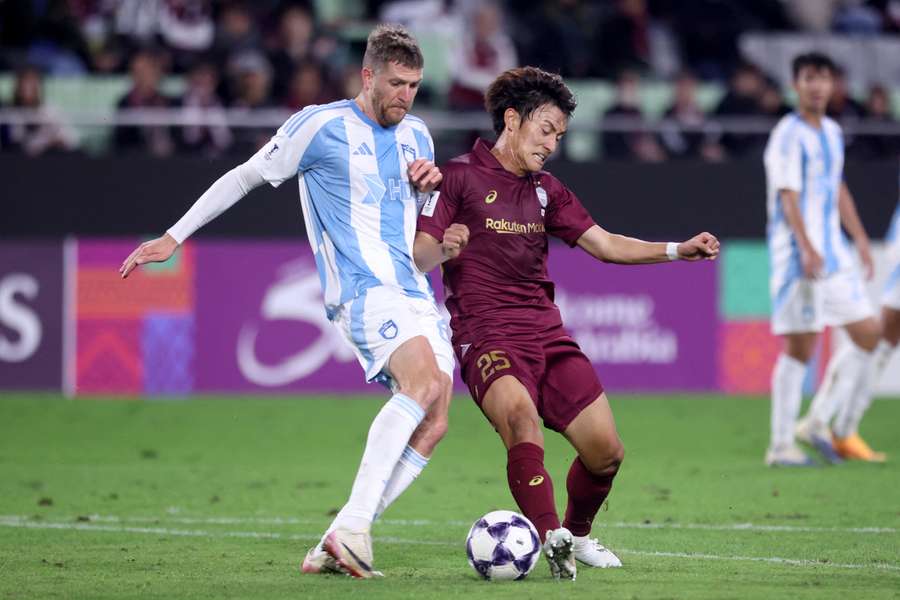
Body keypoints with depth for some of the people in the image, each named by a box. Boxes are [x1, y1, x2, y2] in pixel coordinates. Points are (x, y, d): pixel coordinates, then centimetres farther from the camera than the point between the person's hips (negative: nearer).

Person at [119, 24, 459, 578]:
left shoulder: (417, 135, 17)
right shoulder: (322, 126, -2)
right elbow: (246, 177, 8)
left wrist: (432, 184, 5)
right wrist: (175, 237, 8)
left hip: (416, 293, 7)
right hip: (363, 286, -7)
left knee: (433, 425, -6)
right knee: (424, 383, -31)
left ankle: (334, 549, -4)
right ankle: (352, 526, -35)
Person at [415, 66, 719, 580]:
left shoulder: (546, 190, 19)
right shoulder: (460, 177, -1)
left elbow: (604, 244, 18)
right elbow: (418, 257, -7)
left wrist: (679, 250, 6)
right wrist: (444, 249, -31)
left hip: (547, 333, 6)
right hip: (487, 337, -6)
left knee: (606, 450, -1)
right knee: (520, 412, -36)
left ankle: (577, 535, 27)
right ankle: (552, 538, -45)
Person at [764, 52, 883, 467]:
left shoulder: (832, 133, 15)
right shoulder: (789, 135, -10)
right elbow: (787, 196, -19)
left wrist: (860, 239, 24)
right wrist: (807, 249, -29)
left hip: (832, 251, 9)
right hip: (797, 252, -9)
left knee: (868, 333, 5)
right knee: (800, 347, -7)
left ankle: (818, 422, 11)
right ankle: (781, 444, -1)